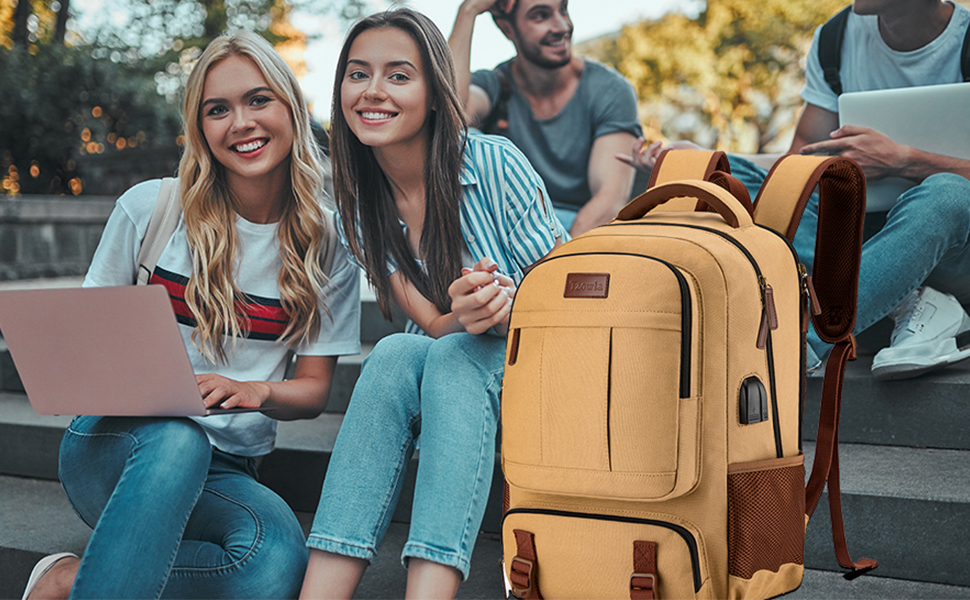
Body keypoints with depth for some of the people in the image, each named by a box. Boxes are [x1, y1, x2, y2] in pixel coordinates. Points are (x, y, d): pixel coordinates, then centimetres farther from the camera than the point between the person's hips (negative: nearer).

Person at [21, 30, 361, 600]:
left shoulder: (329, 244, 2)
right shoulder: (148, 208, 0)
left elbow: (314, 388, 6)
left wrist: (256, 392, -17)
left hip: (224, 472, 2)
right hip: (117, 445, -2)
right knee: (177, 440, -39)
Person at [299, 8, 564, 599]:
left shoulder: (493, 162, -12)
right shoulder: (361, 199, 0)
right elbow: (432, 324, -5)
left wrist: (508, 304, -29)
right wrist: (464, 314, -29)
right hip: (449, 366, 3)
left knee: (453, 357, -33)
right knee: (394, 355, -30)